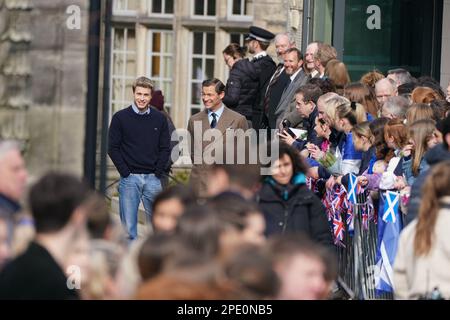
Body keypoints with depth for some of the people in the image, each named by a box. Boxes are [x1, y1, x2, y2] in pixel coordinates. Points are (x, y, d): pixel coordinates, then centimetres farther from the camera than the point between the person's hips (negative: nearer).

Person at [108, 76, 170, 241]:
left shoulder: (159, 119, 7)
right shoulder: (120, 118, 2)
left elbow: (165, 149, 9)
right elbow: (113, 148, 1)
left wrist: (158, 173, -2)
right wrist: (125, 172, -7)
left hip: (152, 178, 2)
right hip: (129, 178, -2)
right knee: (128, 227, 0)